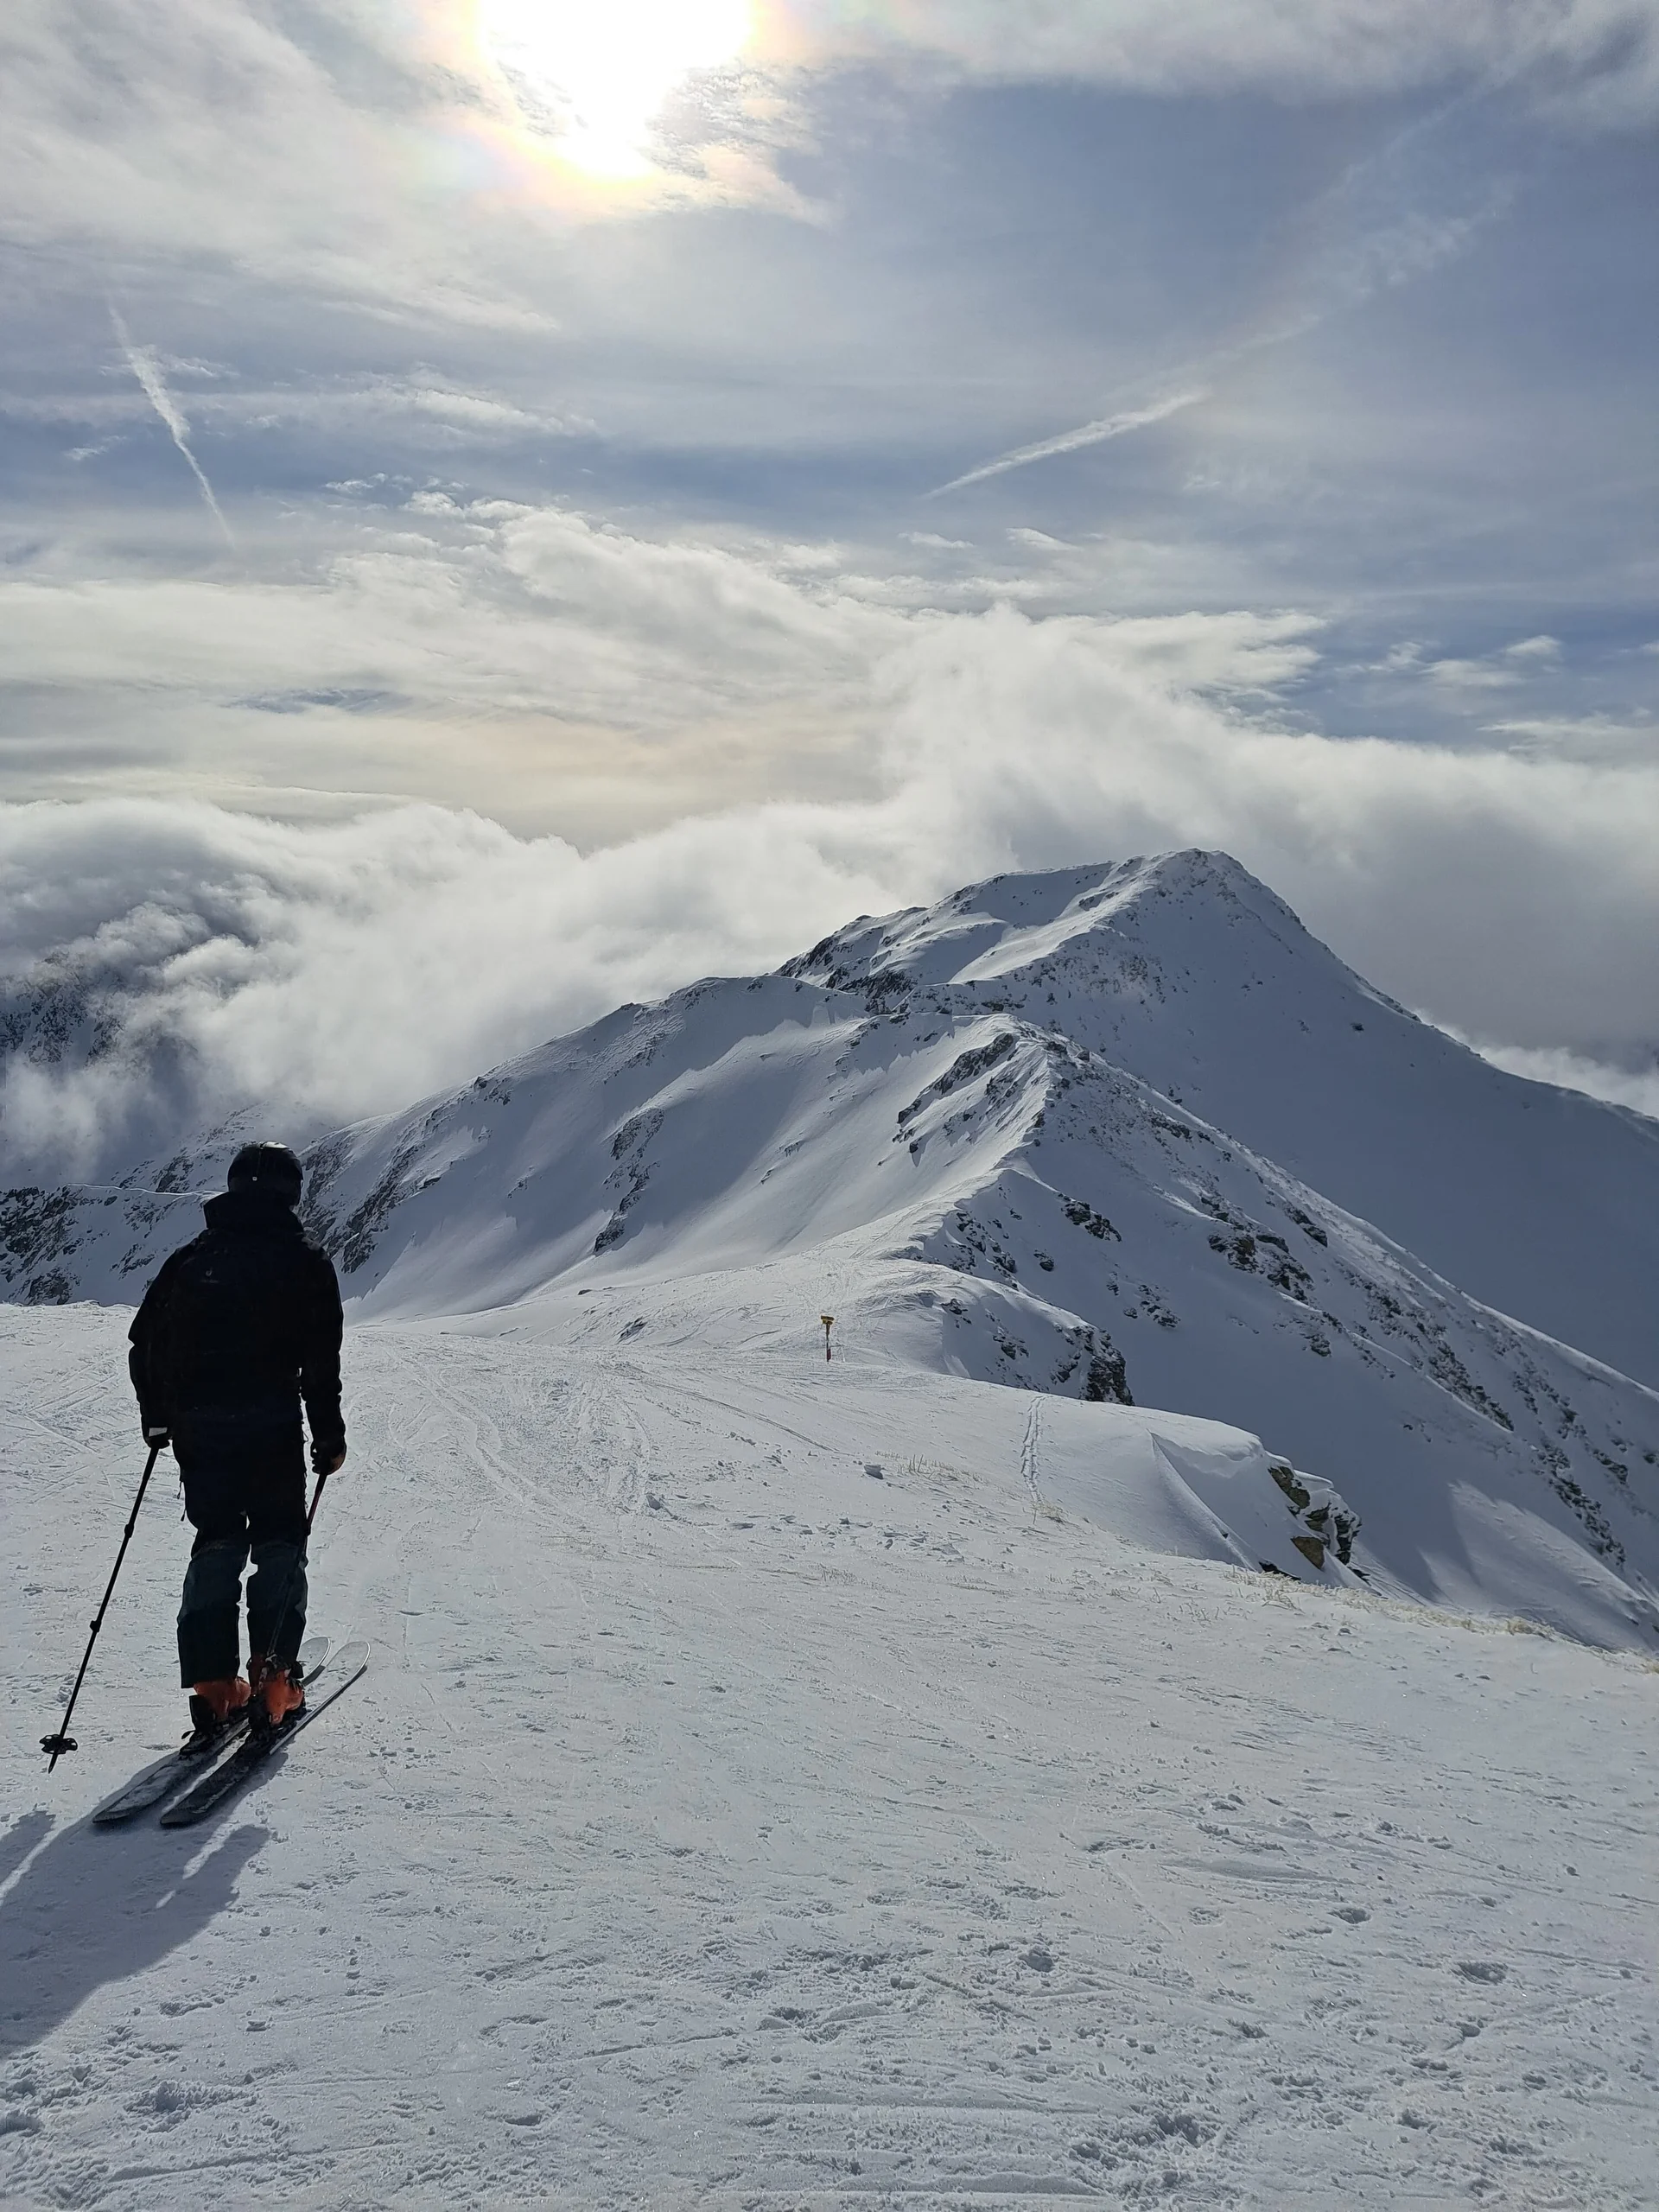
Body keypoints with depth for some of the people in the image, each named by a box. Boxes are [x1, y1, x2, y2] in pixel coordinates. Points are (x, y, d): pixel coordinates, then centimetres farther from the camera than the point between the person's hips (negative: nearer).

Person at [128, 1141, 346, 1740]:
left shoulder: (192, 1258, 13)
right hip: (270, 1424, -4)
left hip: (196, 1426, 4)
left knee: (216, 1541, 13)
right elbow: (321, 1362, -5)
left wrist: (157, 1419, 25)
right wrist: (330, 1439, 2)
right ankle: (273, 1677, 1)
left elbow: (144, 1341, 14)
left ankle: (212, 1684, 8)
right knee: (279, 1544, 8)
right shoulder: (305, 1261, 0)